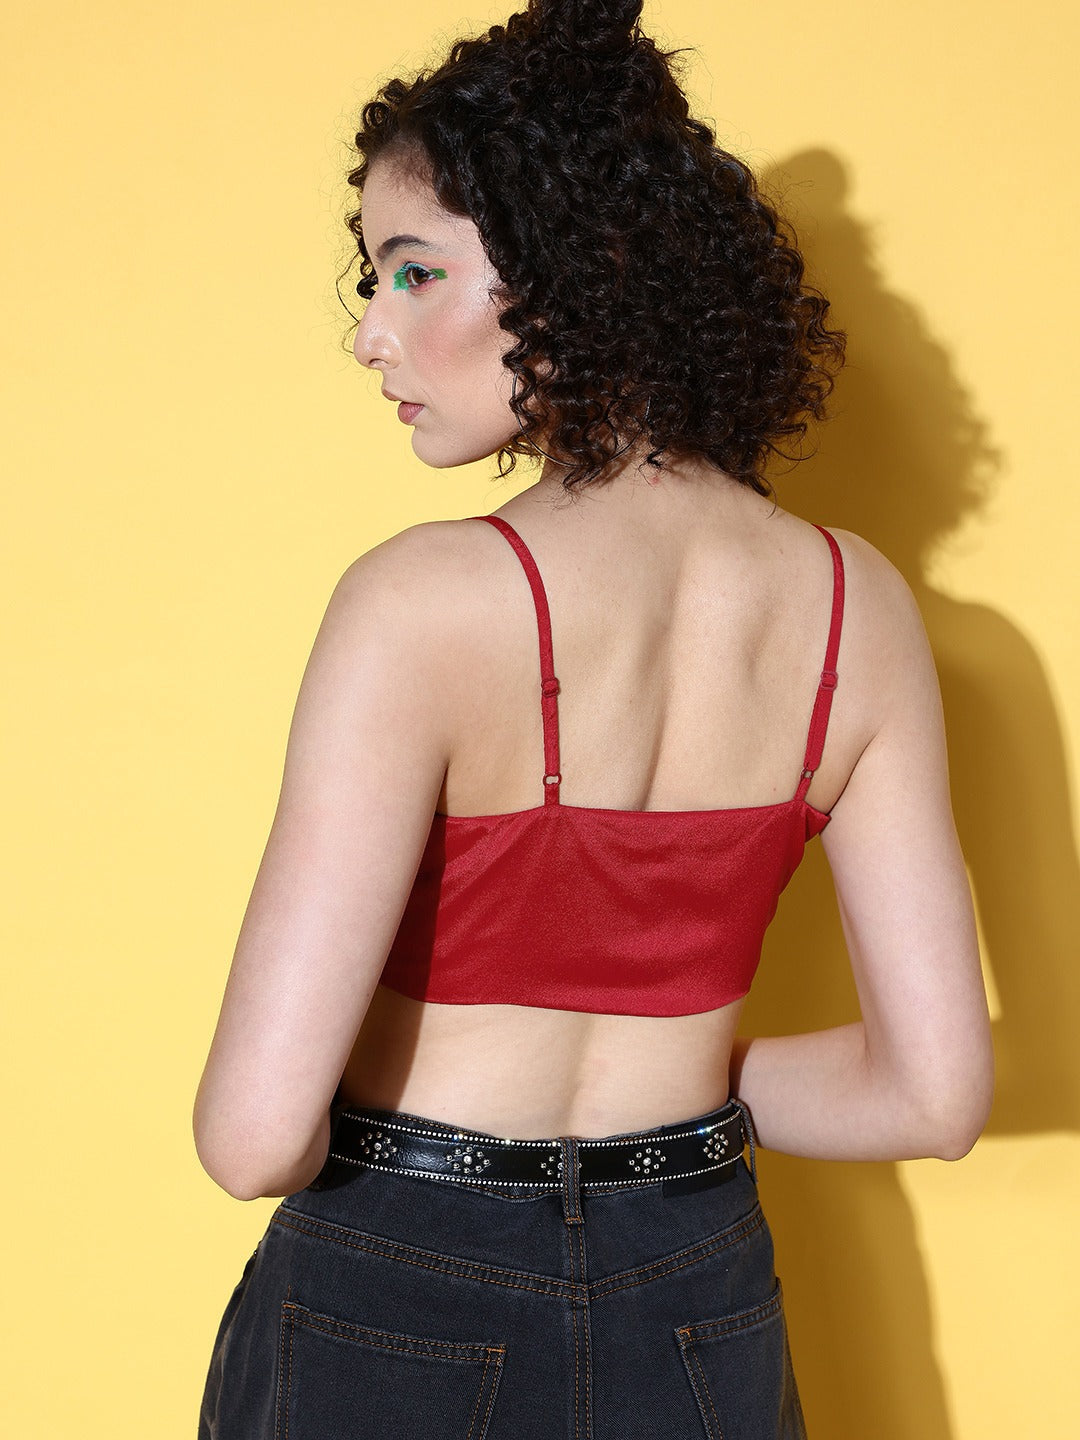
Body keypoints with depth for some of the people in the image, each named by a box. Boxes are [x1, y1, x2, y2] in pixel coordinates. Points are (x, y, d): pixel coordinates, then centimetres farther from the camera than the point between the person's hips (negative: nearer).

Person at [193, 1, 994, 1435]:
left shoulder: (426, 603, -23)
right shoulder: (855, 605, -8)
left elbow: (257, 1132, -25)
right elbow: (935, 1088, -4)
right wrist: (670, 1090, 9)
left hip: (395, 1316, -3)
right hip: (698, 1314, 4)